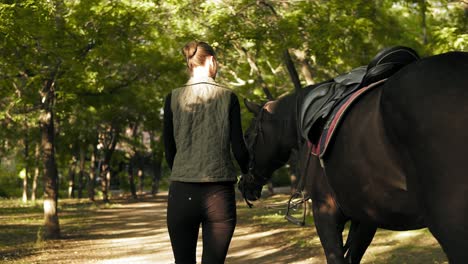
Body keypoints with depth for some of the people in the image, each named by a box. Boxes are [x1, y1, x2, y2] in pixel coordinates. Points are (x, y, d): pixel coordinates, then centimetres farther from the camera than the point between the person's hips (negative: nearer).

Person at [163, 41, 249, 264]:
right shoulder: (227, 97, -1)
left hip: (182, 193, 1)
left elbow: (169, 149, 7)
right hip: (220, 194, -1)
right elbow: (238, 147, 1)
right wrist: (249, 173, 20)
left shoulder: (173, 99, 2)